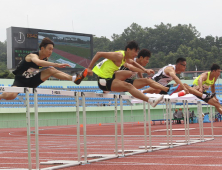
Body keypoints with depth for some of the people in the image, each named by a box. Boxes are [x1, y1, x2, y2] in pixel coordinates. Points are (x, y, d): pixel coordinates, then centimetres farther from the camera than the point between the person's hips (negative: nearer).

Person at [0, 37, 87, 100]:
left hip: (32, 81, 6)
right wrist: (57, 65, -58)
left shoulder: (45, 59, -4)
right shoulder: (33, 55, -27)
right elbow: (38, 62, -50)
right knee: (11, 95, -34)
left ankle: (74, 78, -21)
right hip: (20, 81, -6)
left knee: (51, 70, -13)